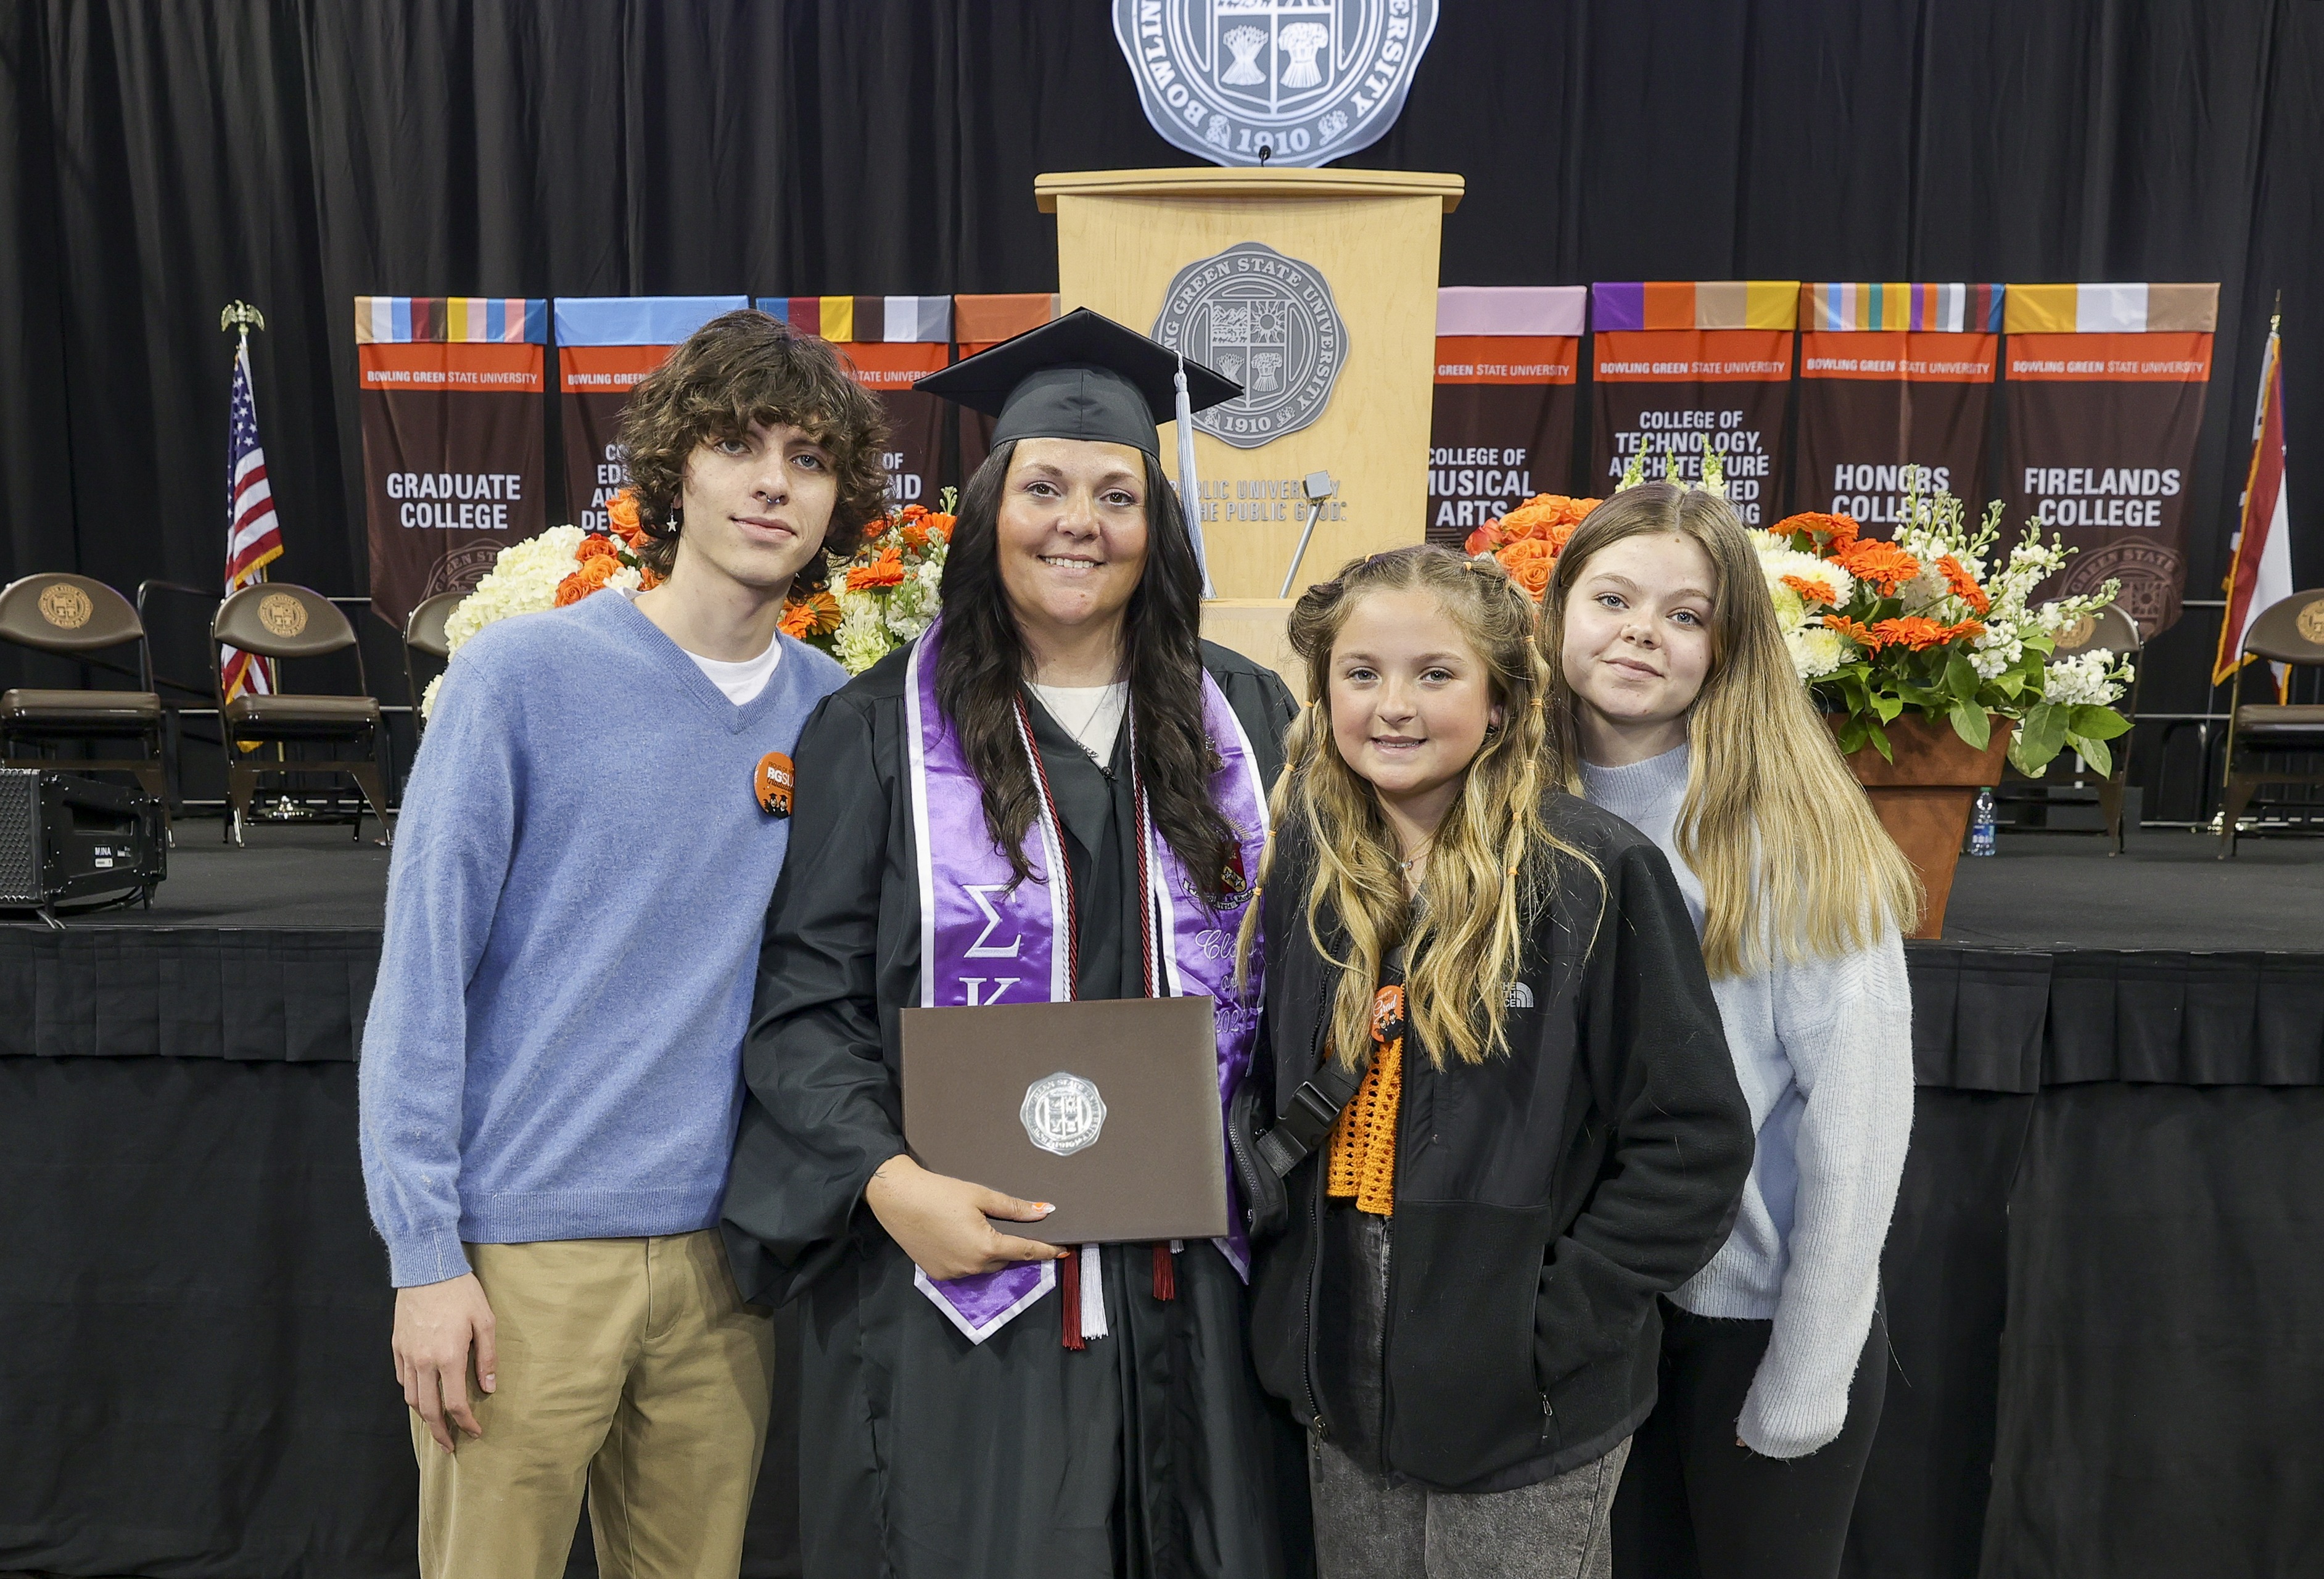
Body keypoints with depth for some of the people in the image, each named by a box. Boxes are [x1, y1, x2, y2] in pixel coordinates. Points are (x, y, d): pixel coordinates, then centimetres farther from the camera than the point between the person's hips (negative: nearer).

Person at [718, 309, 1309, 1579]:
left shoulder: (1244, 720, 6)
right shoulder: (881, 731, -3)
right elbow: (805, 1002, -4)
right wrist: (890, 1183, -17)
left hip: (1189, 1274, 3)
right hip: (960, 1273, -3)